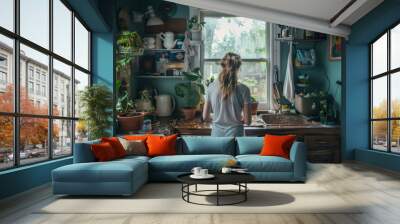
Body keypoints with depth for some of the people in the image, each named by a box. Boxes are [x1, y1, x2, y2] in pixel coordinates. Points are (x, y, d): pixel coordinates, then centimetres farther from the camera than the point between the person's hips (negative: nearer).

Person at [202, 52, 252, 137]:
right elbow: (247, 121, -8)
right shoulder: (243, 89, -11)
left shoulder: (211, 87, -3)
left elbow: (205, 117, 4)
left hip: (216, 133, 3)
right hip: (235, 134, -3)